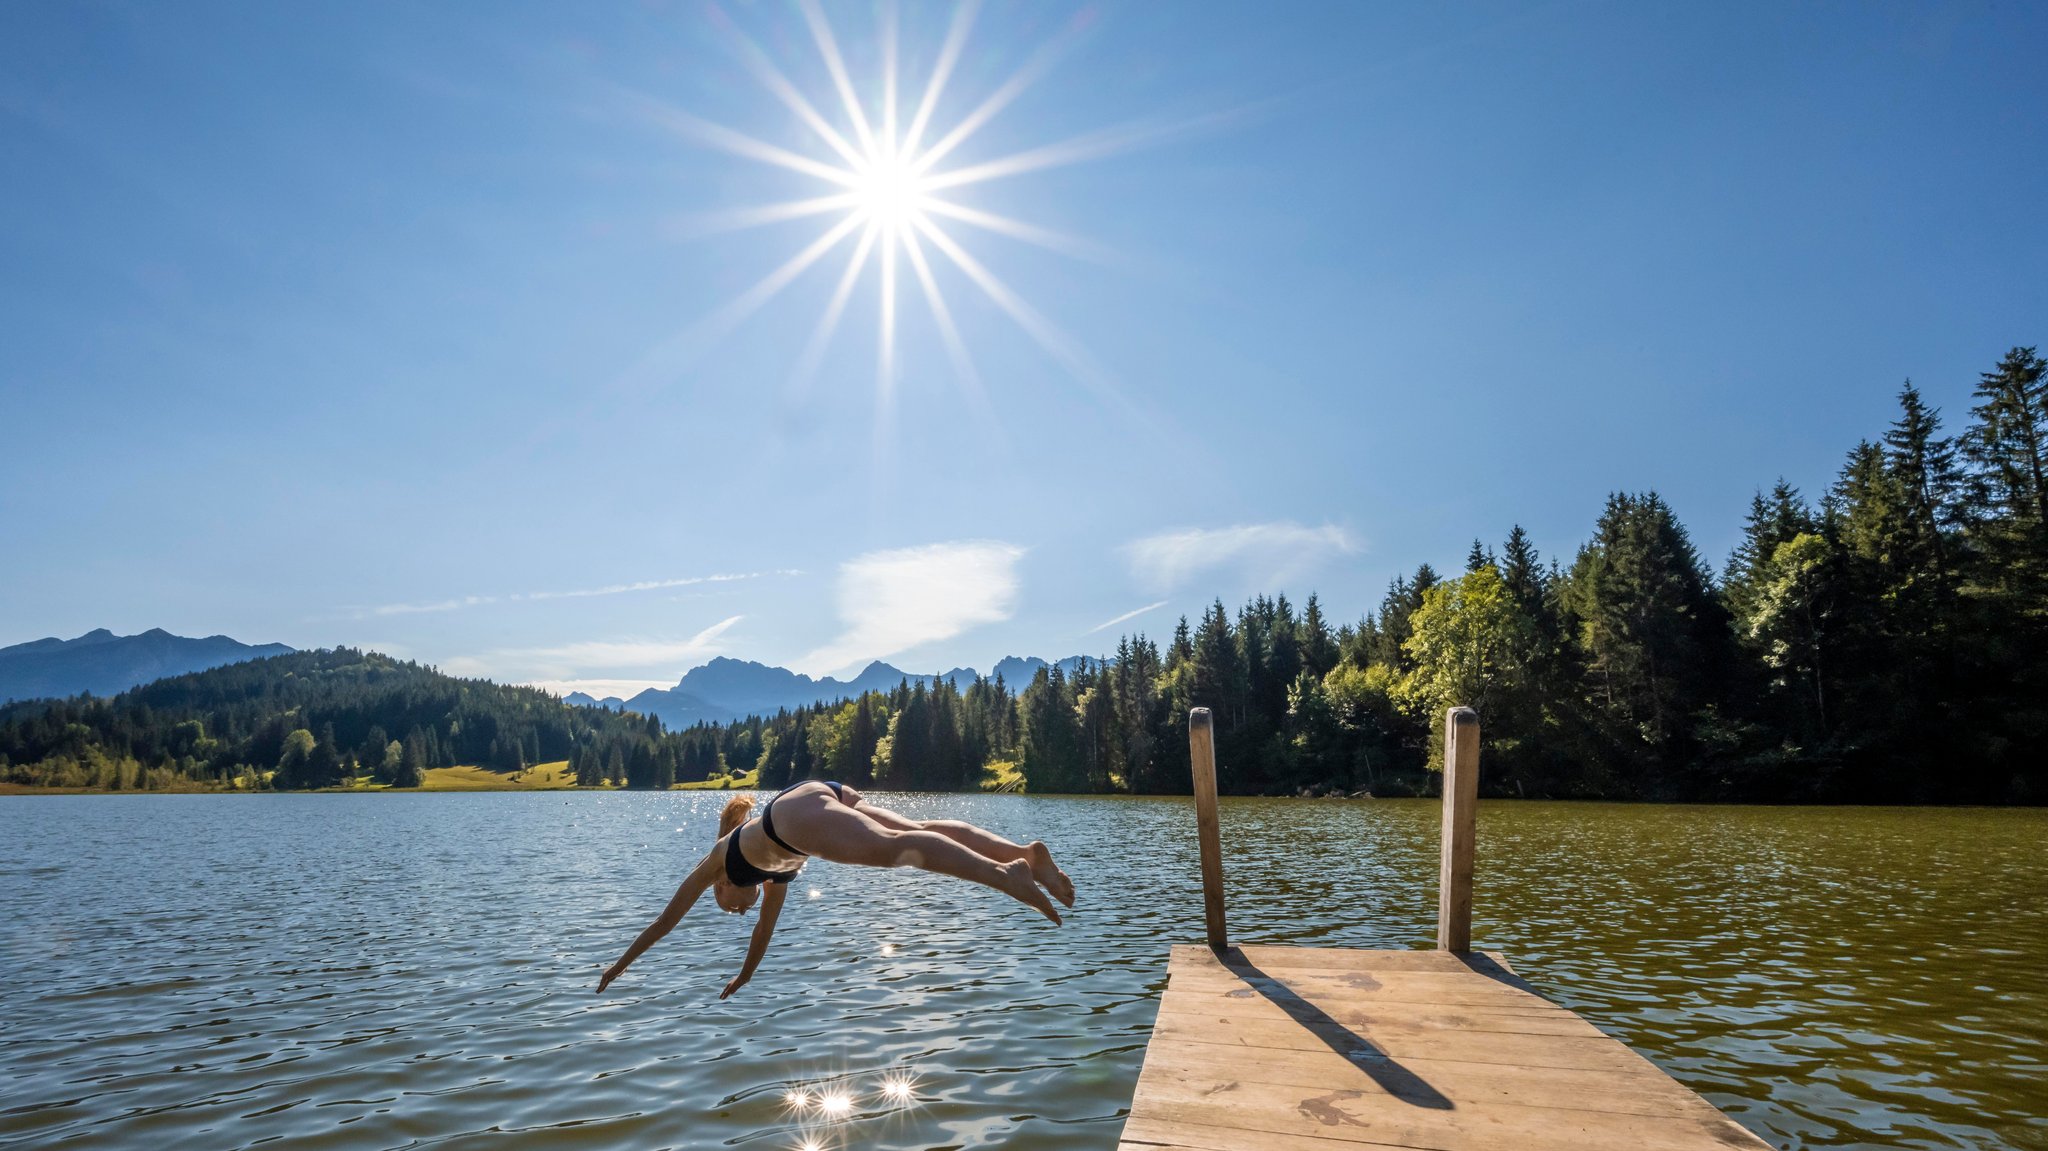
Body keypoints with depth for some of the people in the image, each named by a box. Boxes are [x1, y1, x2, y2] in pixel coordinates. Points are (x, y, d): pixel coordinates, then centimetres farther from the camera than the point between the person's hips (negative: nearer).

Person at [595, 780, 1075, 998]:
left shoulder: (716, 857, 37)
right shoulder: (777, 867, 46)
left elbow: (667, 918, 48)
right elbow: (766, 926, 59)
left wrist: (621, 963, 62)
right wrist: (743, 977, 72)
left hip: (798, 814, -6)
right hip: (831, 799, 6)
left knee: (895, 845, -26)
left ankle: (1001, 873, -45)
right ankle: (1026, 852, -27)